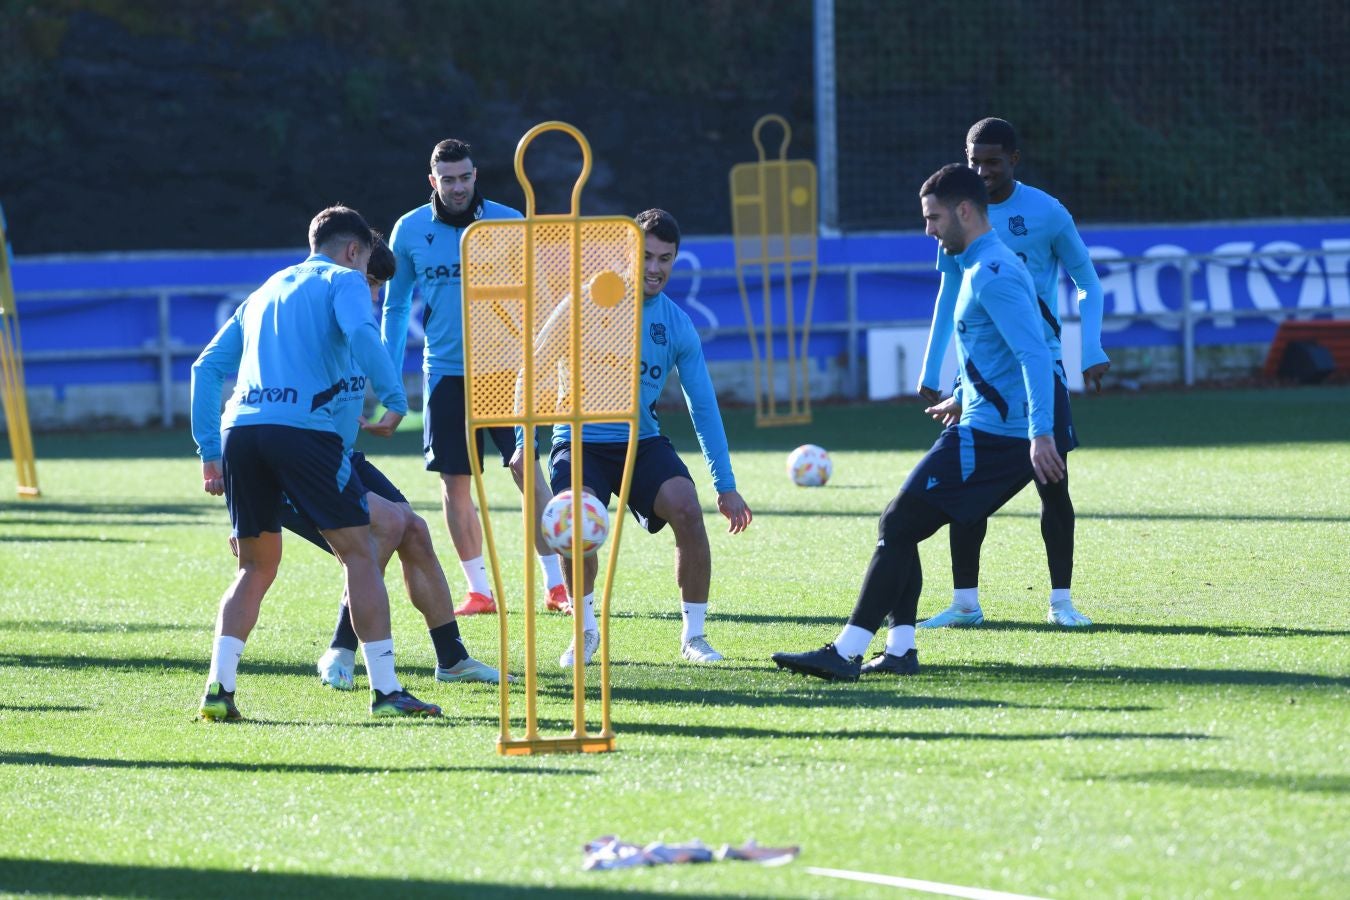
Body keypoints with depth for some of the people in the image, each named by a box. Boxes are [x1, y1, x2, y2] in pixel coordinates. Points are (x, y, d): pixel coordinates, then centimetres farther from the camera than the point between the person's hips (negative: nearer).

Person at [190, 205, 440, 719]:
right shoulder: (343, 280, 11)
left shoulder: (265, 292, 29)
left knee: (256, 568, 16)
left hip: (240, 430, 6)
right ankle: (385, 691, -1)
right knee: (359, 552, 2)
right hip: (303, 428, -6)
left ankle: (218, 689, 3)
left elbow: (207, 365, 23)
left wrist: (209, 450, 20)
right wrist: (395, 401, -8)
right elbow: (360, 333, -13)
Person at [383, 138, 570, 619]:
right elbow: (395, 306, 11)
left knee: (527, 469, -10)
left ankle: (557, 585, -5)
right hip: (445, 372, 2)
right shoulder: (410, 231, 1)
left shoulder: (507, 223, -3)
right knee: (455, 483, 2)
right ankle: (479, 590, 12)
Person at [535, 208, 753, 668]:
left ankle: (694, 634, -7)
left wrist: (726, 486, 3)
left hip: (642, 441, 2)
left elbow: (703, 406, 6)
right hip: (581, 441, -2)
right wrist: (525, 442, -9)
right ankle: (585, 630, -2)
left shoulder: (677, 324, 1)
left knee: (687, 509, -23)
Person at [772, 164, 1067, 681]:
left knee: (898, 527, -12)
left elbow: (1035, 355, -25)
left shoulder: (992, 275, -15)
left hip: (986, 439, -11)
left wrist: (1040, 433, -32)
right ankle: (899, 650, 8)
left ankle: (846, 652, -14)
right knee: (898, 528, 12)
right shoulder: (980, 268, 18)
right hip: (990, 431, 11)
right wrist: (964, 403, 40)